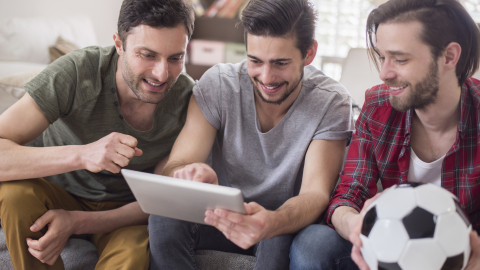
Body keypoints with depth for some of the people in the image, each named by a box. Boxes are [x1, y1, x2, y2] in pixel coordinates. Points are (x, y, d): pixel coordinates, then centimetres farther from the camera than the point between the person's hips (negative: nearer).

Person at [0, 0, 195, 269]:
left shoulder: (188, 99, -20)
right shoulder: (77, 72, -26)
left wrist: (76, 222, -29)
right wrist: (82, 154, -48)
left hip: (123, 208, 0)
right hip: (60, 194, 1)